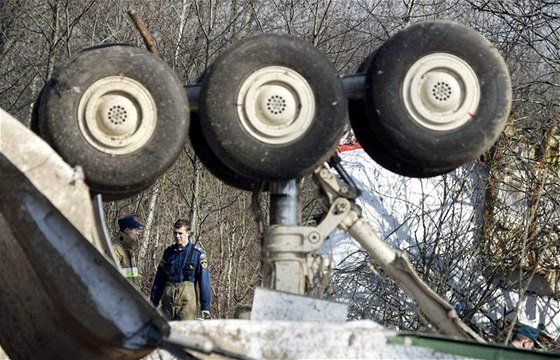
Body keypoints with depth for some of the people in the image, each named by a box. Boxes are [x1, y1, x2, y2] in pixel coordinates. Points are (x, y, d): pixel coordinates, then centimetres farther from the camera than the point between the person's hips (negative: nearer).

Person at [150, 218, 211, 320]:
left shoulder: (197, 253, 0)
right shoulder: (168, 252, 11)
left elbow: (204, 282, -1)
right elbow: (159, 279, 15)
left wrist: (205, 307, -4)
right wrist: (153, 302, 12)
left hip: (187, 298, -4)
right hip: (168, 297, 4)